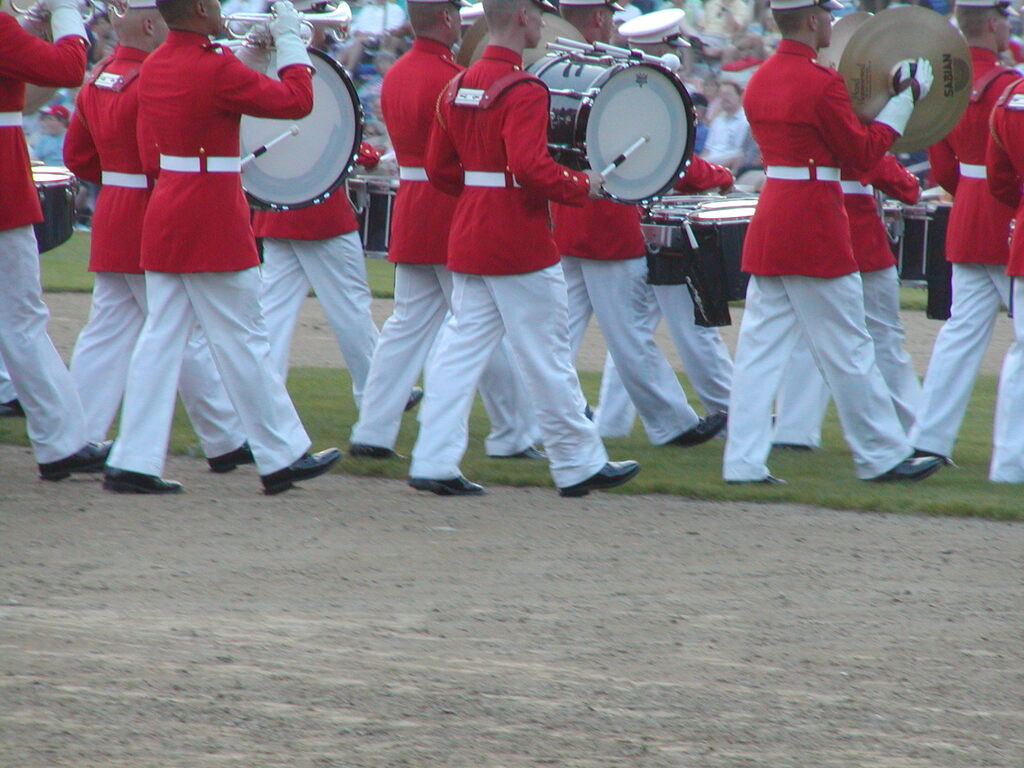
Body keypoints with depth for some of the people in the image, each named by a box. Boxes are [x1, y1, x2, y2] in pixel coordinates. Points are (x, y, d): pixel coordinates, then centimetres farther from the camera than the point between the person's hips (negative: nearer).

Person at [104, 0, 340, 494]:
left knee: (161, 338, 7)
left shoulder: (154, 67, 7)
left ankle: (132, 462, 2)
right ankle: (282, 457, 10)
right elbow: (296, 101, -13)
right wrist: (288, 40, 0)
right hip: (213, 226, -8)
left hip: (164, 217, 8)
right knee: (242, 341, 1)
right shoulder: (215, 68, -18)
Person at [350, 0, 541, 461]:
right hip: (456, 221, -8)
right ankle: (512, 436, 10)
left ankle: (372, 433, 2)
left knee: (408, 327, 8)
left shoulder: (396, 76, 9)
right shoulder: (452, 80, -18)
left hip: (412, 214, 8)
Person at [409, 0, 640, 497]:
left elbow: (439, 169, 13)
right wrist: (582, 186, -13)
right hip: (521, 245, -8)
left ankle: (434, 463, 1)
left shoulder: (458, 87, 9)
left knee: (463, 349, 7)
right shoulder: (523, 92, -17)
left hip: (469, 237, 8)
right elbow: (531, 168, -27)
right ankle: (580, 465, 11)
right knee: (546, 357, 2)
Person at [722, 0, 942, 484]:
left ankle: (744, 461, 0)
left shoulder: (761, 81, 9)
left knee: (760, 347, 5)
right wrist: (904, 101, -1)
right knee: (847, 350, 2)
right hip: (815, 228, -7)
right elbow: (862, 155, -8)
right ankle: (883, 456, 12)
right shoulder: (821, 83, -16)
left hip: (768, 225, 8)